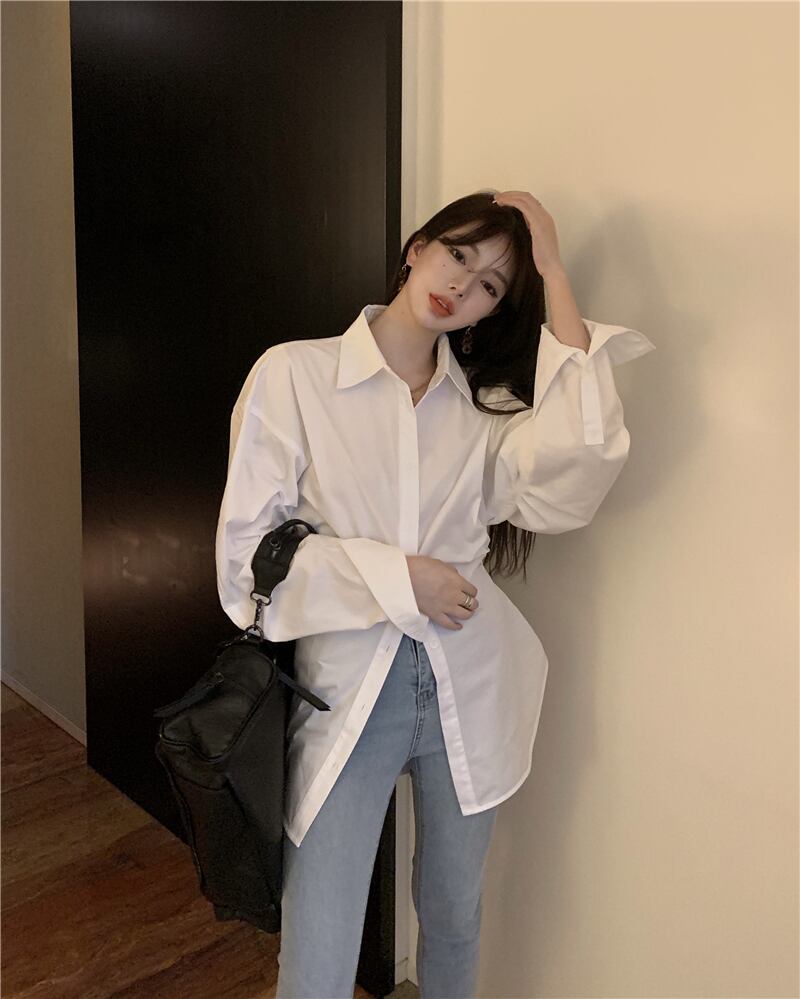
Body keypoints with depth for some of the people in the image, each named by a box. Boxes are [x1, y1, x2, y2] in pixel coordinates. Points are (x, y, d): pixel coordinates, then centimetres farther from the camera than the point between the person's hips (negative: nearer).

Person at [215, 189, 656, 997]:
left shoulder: (487, 404, 5)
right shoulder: (292, 374, -3)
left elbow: (570, 482, -16)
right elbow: (250, 544, -6)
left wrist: (556, 278, -12)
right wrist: (395, 576, -16)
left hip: (468, 688, 3)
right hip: (345, 687, -3)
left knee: (454, 918, 20)